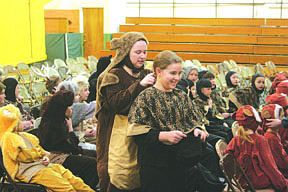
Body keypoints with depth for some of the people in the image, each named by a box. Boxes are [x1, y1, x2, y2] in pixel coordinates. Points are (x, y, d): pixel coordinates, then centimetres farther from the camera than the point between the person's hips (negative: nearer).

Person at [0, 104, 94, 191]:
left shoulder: (23, 135, 23)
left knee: (74, 181, -6)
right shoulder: (8, 138, -6)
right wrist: (42, 152, -1)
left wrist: (45, 158, 2)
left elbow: (37, 147, 23)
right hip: (31, 172, -9)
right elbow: (24, 155, -15)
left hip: (42, 165, 9)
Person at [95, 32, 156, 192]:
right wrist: (139, 85, -23)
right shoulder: (114, 75, -4)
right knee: (119, 179, -5)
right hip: (120, 132, -5)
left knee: (139, 176, 5)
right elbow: (115, 103, -18)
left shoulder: (145, 74, 13)